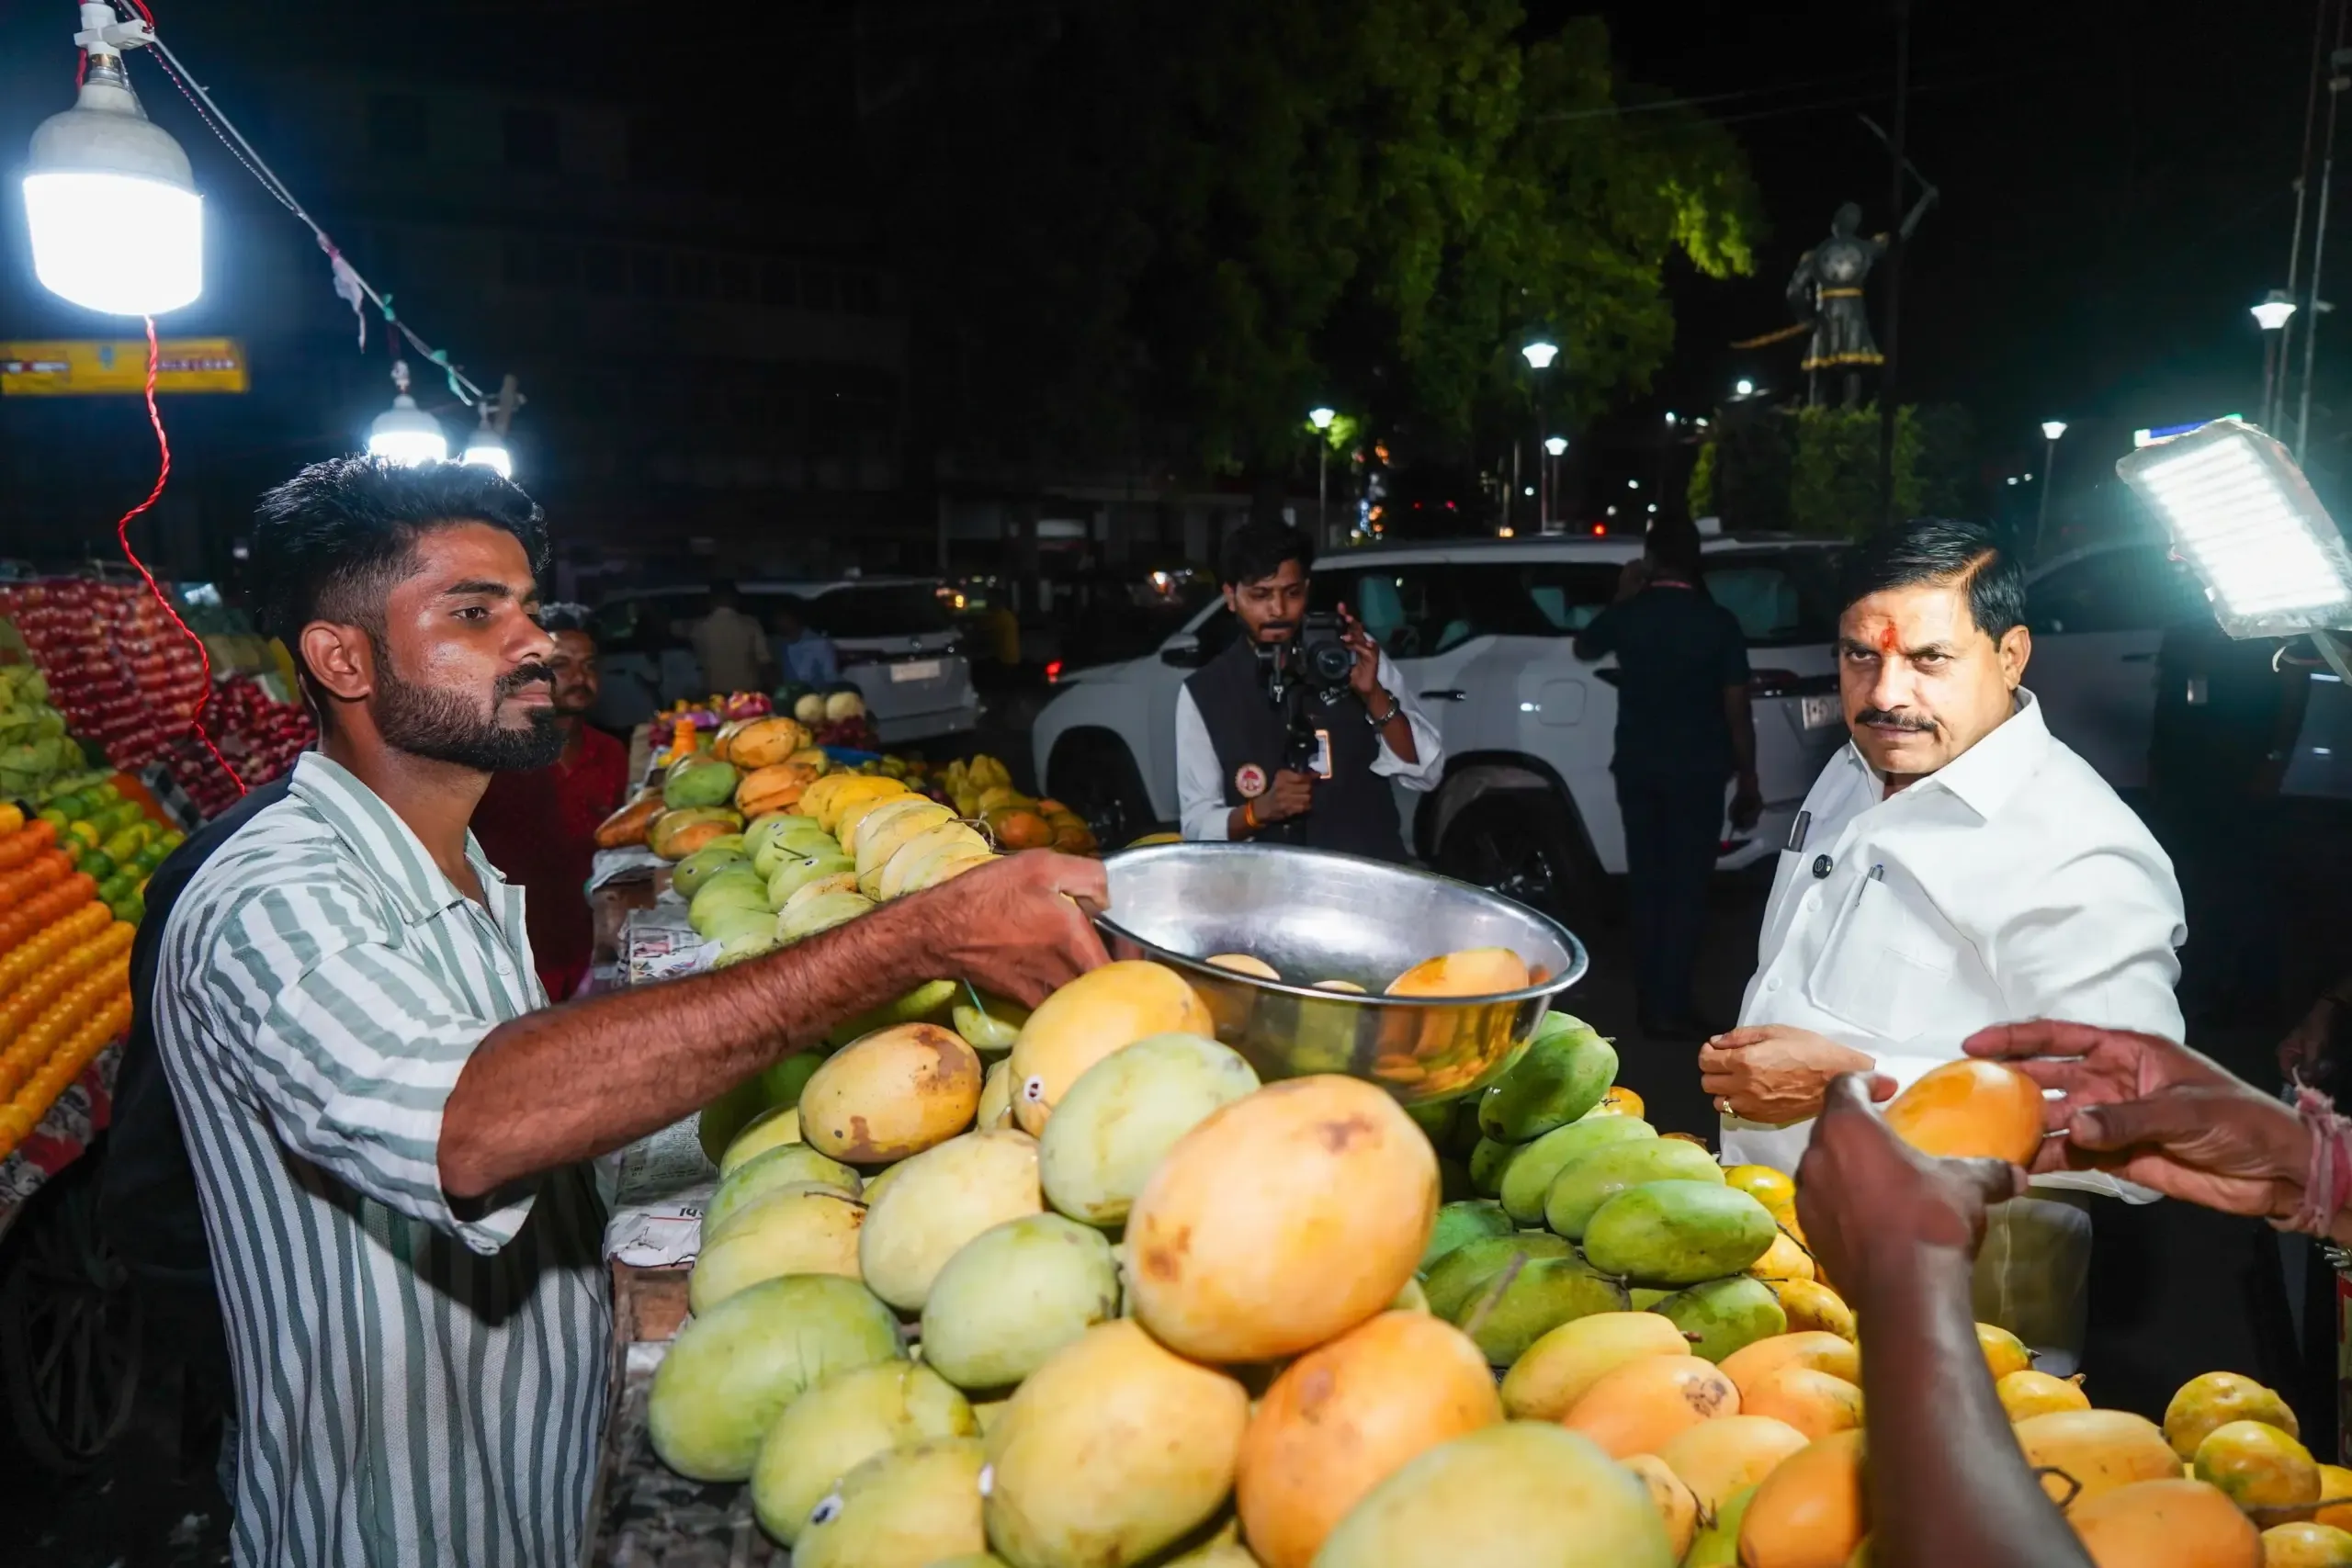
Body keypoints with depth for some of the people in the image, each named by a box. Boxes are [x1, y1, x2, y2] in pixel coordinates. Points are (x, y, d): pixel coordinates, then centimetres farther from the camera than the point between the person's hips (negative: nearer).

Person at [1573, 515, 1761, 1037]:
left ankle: (1651, 1003, 17)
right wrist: (1748, 781, 0)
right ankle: (1670, 1008, 2)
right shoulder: (1718, 622, -9)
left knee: (1648, 883, 12)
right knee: (1686, 886, 2)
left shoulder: (1627, 614, -2)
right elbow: (1737, 710, -8)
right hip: (1697, 771, -3)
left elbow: (1583, 647, 20)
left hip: (1637, 767, 3)